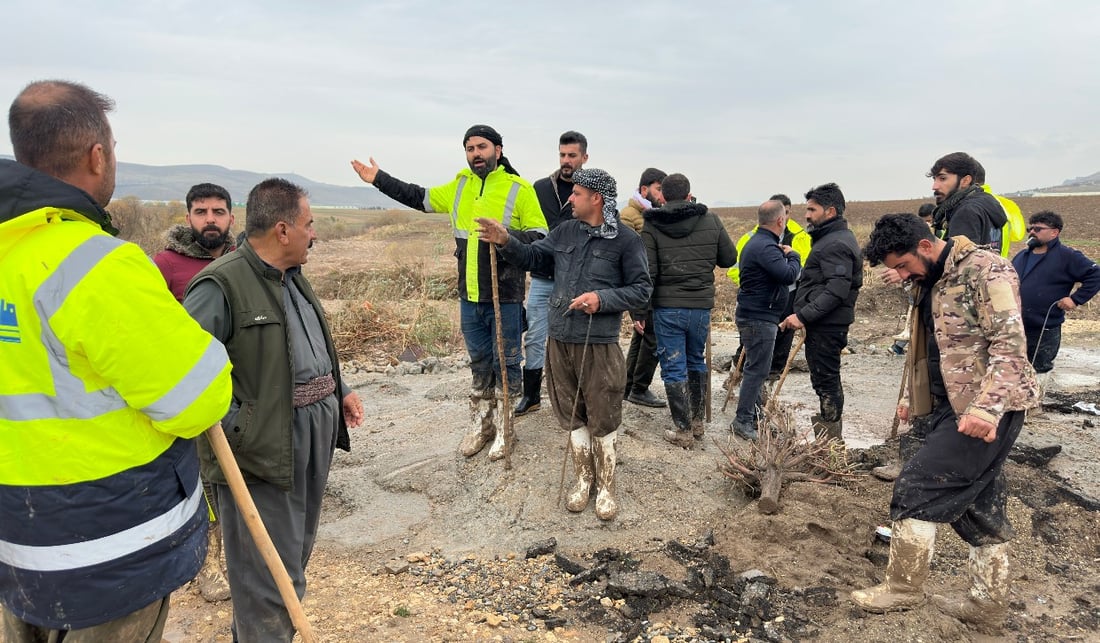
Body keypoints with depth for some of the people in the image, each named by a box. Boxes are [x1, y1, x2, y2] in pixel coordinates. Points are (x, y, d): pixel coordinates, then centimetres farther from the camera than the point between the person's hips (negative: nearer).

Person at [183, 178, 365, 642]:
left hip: (313, 438, 10)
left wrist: (340, 392, 15)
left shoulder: (292, 276, 11)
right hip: (262, 447, -9)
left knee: (297, 551, 24)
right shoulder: (223, 285, -20)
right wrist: (234, 428, -27)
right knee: (269, 569, 1)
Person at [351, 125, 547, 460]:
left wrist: (507, 235, -25)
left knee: (505, 364, 6)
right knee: (479, 364, 16)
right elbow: (419, 197, 22)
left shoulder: (519, 188, -7)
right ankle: (482, 425, 31)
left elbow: (541, 236, -9)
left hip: (505, 297, -5)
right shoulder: (459, 187, 10)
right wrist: (379, 179, 22)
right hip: (469, 295, 5)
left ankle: (502, 430, 21)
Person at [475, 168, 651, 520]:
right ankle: (583, 479, 33)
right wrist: (506, 241, -1)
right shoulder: (565, 231, 8)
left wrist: (602, 299, -19)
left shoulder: (626, 239, -7)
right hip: (559, 340, 5)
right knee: (572, 416, 15)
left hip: (599, 345, -5)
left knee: (602, 420, 5)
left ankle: (606, 487, 24)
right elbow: (533, 257, 16)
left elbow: (641, 289, -6)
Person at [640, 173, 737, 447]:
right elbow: (729, 259, 9)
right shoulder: (711, 220, 2)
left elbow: (647, 272, -11)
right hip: (701, 306, 3)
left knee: (674, 368, 5)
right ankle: (697, 422, 31)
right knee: (697, 362, 21)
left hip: (667, 307, -3)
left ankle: (683, 430, 10)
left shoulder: (652, 226, -7)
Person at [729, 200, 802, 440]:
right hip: (759, 317, -11)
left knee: (756, 367, 19)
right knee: (757, 369, -5)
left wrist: (785, 255, 7)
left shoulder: (756, 242, 15)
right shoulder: (766, 247, -21)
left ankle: (755, 414, 30)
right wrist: (793, 255, -9)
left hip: (753, 315, 11)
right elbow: (789, 275, -27)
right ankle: (742, 420, 0)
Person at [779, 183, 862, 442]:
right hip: (823, 322, 11)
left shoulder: (836, 244, -16)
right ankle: (831, 435, 28)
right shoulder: (830, 238, 18)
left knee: (826, 379, -4)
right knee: (826, 378, 17)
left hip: (827, 325, -11)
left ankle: (831, 438, 4)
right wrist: (804, 315, 17)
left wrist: (804, 315, -25)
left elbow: (837, 290, -25)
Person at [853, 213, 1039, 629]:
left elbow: (1010, 345, -22)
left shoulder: (986, 270, -15)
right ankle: (987, 604, 26)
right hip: (953, 406, 9)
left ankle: (903, 589, 7)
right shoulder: (932, 282, 13)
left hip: (989, 410, -9)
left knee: (916, 489, -8)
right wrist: (913, 396, 21)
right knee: (980, 506, 14)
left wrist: (986, 408, -29)